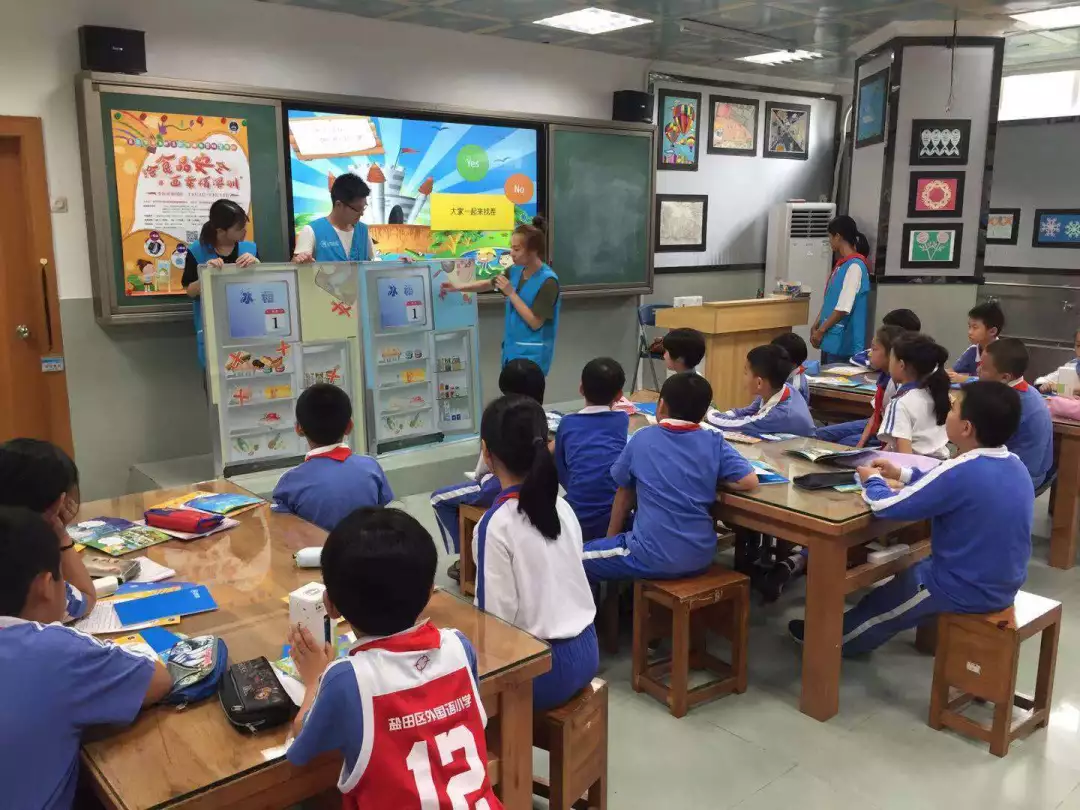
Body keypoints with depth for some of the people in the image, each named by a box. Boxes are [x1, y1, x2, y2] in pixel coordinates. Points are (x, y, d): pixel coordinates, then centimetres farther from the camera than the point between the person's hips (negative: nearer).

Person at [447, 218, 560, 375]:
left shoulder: (548, 281, -21)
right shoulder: (515, 270, 1)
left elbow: (535, 322, -23)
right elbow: (489, 284, 18)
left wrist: (511, 293, -21)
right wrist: (458, 288, 7)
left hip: (532, 353, -8)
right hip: (512, 346, 8)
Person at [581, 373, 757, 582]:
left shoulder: (642, 439, -3)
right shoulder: (714, 442, -3)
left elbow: (624, 491, 8)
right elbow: (750, 481, -10)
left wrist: (611, 538, 22)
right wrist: (711, 480, 8)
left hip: (654, 557, -4)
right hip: (701, 556, 4)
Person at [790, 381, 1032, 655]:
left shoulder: (962, 470, -29)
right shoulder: (1015, 465, -2)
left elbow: (886, 507, -24)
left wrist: (873, 481, -4)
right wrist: (902, 474, 13)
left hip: (964, 591, -8)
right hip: (1002, 586, 8)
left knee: (882, 602, 17)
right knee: (914, 571, 30)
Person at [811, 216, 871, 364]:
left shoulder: (854, 265, -16)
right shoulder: (841, 264, 12)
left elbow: (844, 308, -20)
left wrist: (821, 331, -14)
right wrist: (816, 325, 12)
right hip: (832, 338, 9)